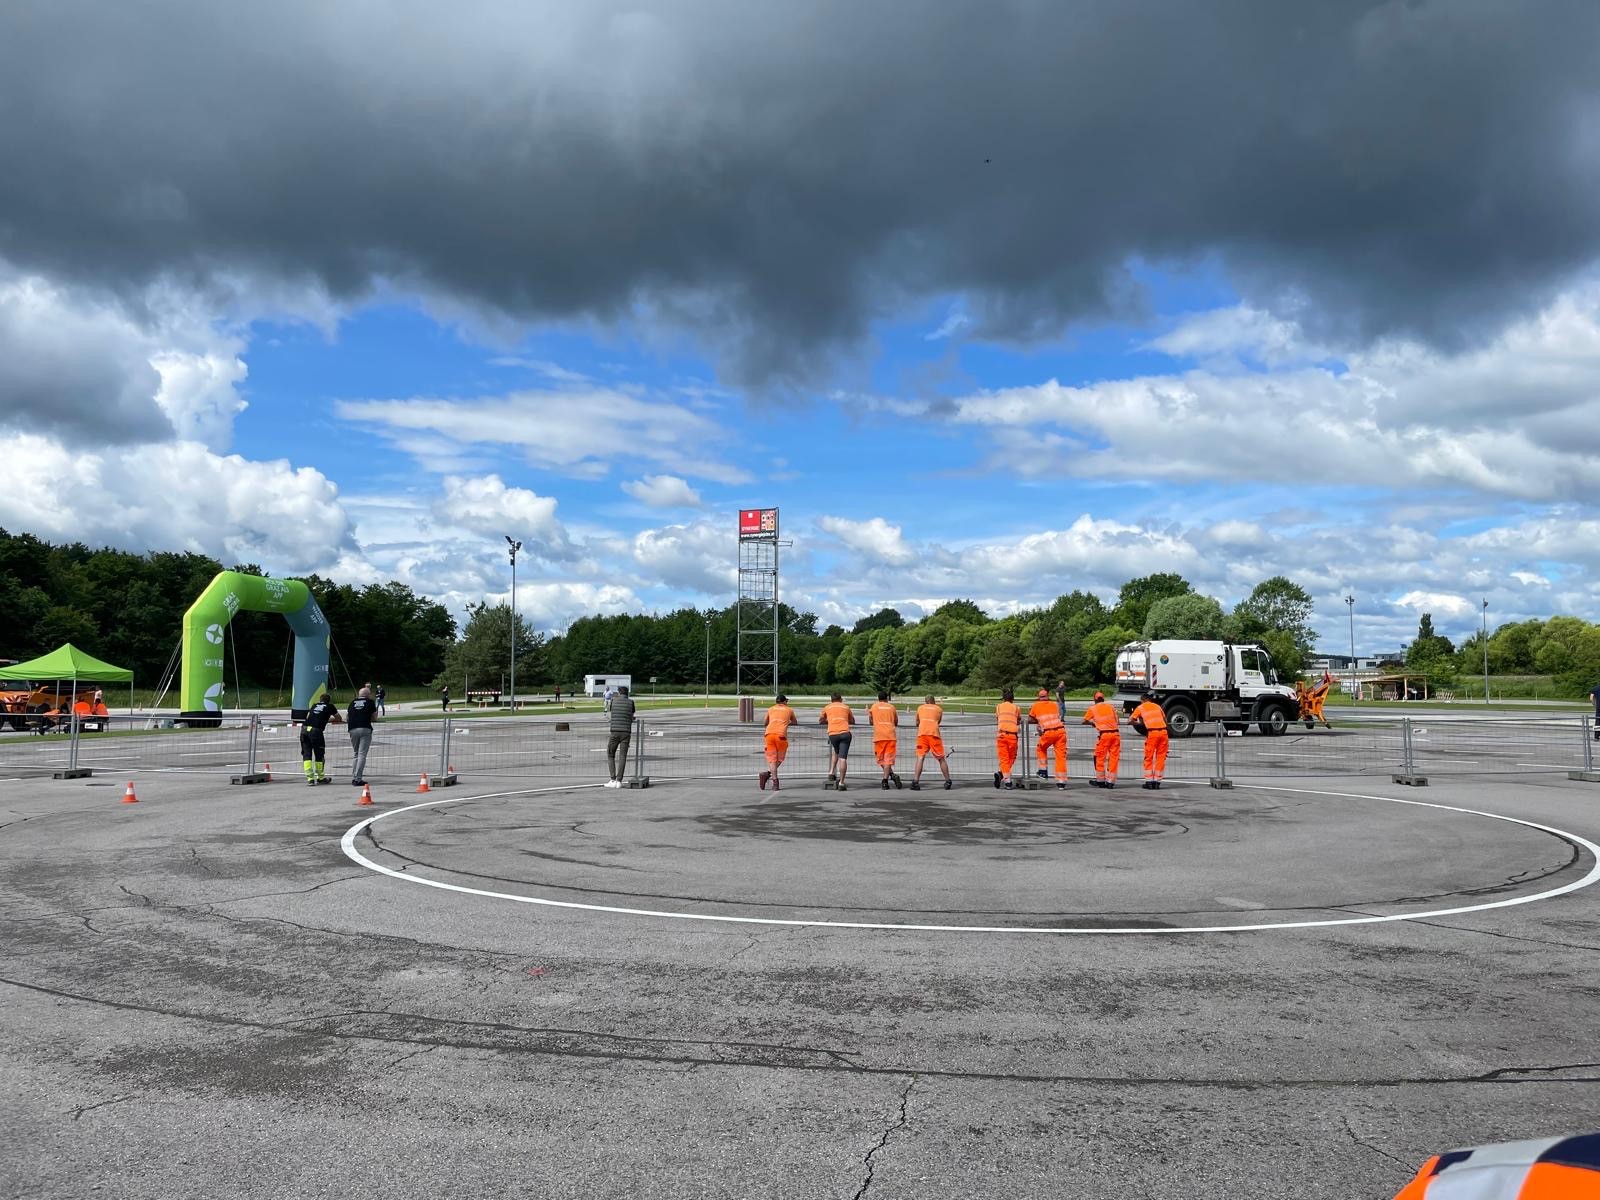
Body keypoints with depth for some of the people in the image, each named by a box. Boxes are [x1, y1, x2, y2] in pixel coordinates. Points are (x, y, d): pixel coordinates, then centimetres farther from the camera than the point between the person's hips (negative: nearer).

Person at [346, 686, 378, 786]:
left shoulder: (352, 702, 16)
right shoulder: (370, 702, 7)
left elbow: (346, 718, 18)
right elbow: (374, 716, 8)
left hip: (353, 730, 4)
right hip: (365, 729, -4)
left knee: (356, 755, 17)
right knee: (362, 755, -4)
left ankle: (353, 778, 14)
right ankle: (358, 779, -9)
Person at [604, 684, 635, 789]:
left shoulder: (613, 700, 8)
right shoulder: (631, 702, 8)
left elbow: (608, 709, 30)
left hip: (614, 732, 0)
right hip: (626, 732, 0)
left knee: (610, 756, 11)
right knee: (622, 757, 2)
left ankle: (613, 780, 1)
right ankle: (619, 781, -6)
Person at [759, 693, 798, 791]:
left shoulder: (771, 709, 24)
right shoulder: (789, 710, 21)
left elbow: (765, 723, 36)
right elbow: (794, 722, 38)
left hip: (769, 734, 2)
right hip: (781, 734, -2)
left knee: (771, 759, 5)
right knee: (779, 759, 9)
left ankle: (775, 781, -11)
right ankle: (768, 773, -13)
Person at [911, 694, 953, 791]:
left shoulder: (920, 707, 22)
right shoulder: (939, 709, 19)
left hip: (922, 733, 1)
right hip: (934, 733, 0)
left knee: (920, 758, -2)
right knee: (941, 759, 9)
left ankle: (915, 782, -16)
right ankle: (948, 782, 14)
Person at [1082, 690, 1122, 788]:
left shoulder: (1092, 708, 9)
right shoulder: (1110, 706, 15)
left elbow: (1085, 721, 17)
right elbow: (1117, 720, 16)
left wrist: (1093, 723, 35)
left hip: (1104, 734, -3)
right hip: (1116, 733, 3)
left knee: (1100, 757, 11)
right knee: (1114, 757, 8)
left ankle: (1100, 780, 17)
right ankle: (1110, 781, 10)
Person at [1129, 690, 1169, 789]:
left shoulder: (1140, 707, 14)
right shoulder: (1157, 706, 23)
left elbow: (1130, 721, 10)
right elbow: (1165, 721, 20)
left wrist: (1139, 723, 25)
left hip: (1152, 733, -3)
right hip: (1163, 731, 3)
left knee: (1149, 758, 8)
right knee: (1161, 758, 10)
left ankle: (1149, 782, 7)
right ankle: (1157, 782, 11)